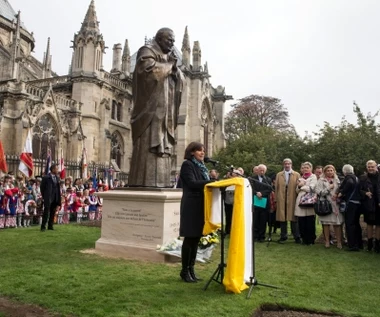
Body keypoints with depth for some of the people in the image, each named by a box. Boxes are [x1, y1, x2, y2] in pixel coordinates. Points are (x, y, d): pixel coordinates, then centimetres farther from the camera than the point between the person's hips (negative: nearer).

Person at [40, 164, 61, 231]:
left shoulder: (57, 177, 11)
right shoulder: (46, 177, -6)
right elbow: (42, 188, -1)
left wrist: (59, 197, 8)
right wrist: (44, 197, -2)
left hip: (55, 198, 6)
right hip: (48, 198, -6)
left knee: (52, 213, 10)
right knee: (46, 212, -6)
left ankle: (50, 226, 18)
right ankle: (43, 226, 0)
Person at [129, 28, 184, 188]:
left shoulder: (168, 57, 26)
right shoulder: (147, 51, 2)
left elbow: (180, 81, 19)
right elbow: (150, 69, -19)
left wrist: (174, 67, 0)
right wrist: (168, 65, -5)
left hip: (165, 112, 8)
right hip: (151, 109, -8)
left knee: (161, 148, 3)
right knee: (148, 147, -15)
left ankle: (158, 183, 4)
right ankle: (144, 183, -16)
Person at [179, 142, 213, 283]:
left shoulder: (201, 166, 19)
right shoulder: (187, 164, -5)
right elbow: (192, 183, -17)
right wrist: (212, 182, -23)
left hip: (200, 206, 8)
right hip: (191, 206, -8)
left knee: (196, 238, 10)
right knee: (190, 238, -2)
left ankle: (191, 268, 19)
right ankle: (185, 270, 9)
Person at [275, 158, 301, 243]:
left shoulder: (297, 175, 7)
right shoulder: (279, 175, 12)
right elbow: (276, 187, 8)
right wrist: (276, 198, 1)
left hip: (292, 199, -1)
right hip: (281, 200, 2)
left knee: (293, 217, 1)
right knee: (282, 217, 4)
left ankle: (296, 237, 11)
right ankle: (283, 236, 14)